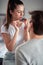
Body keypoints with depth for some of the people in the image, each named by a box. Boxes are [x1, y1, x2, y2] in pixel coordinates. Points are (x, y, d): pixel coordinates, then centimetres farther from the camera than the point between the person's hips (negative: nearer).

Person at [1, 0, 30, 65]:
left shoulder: (24, 24, -4)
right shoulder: (5, 27, -11)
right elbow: (10, 48, -18)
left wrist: (26, 28, -18)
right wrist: (17, 30, -25)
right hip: (11, 59, -2)